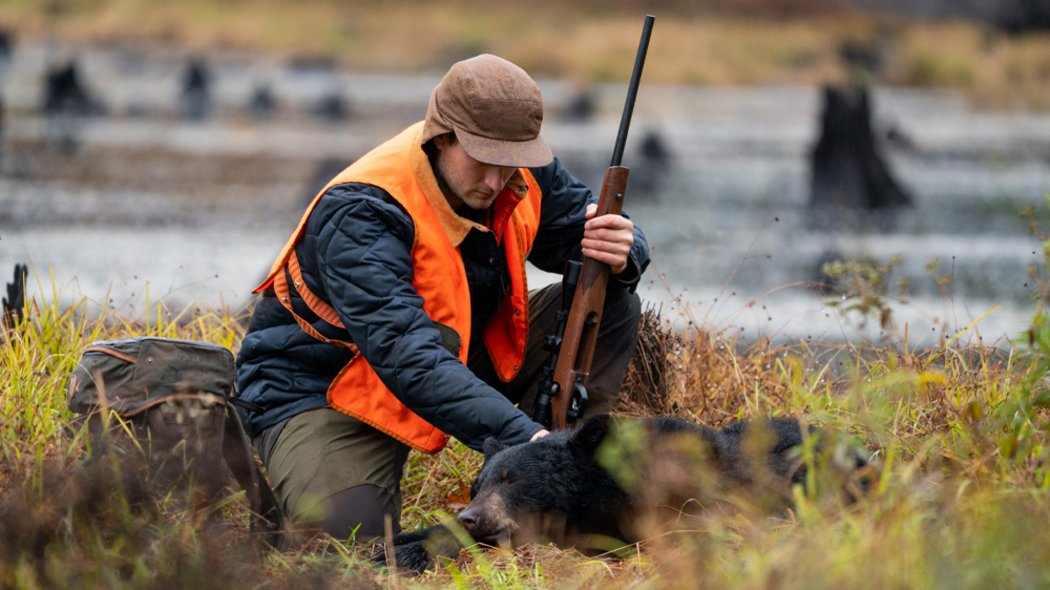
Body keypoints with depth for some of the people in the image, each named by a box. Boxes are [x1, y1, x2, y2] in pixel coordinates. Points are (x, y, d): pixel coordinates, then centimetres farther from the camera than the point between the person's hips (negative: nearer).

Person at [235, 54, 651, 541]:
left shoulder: (524, 175, -11)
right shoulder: (360, 216, -32)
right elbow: (407, 357, -43)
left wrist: (619, 254, -25)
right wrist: (522, 437, -54)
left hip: (461, 360, 6)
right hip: (320, 388, -6)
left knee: (609, 305, -10)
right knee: (352, 535, -32)